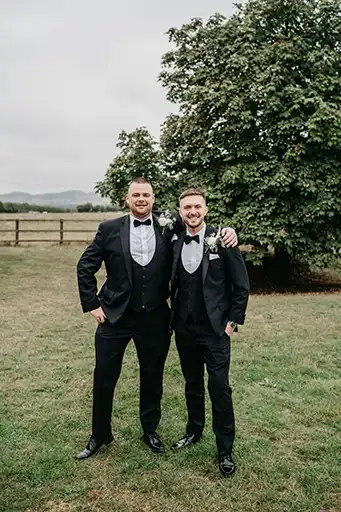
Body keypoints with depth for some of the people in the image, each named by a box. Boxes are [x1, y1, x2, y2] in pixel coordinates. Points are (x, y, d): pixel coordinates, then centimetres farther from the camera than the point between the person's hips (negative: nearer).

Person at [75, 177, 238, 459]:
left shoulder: (168, 229, -2)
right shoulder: (110, 229, -3)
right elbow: (85, 267, 2)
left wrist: (226, 232, -16)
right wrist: (92, 304, -2)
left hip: (154, 318, 1)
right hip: (115, 316, -1)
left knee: (152, 377, 15)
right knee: (104, 378, 8)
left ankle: (150, 429, 37)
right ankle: (100, 435, 29)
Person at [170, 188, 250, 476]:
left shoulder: (222, 241, -8)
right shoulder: (175, 244, 3)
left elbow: (242, 285, -5)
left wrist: (233, 321, -6)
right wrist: (176, 317, 7)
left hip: (215, 330, -4)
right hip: (184, 330, 4)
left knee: (220, 388, -2)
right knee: (192, 385, 17)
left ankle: (225, 450, 14)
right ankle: (194, 432, 37)